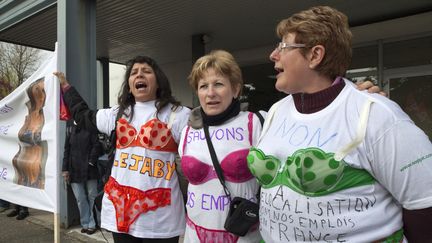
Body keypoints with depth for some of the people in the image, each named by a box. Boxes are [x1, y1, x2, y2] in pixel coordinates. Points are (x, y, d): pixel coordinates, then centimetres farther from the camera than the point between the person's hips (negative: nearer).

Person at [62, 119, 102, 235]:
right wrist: (65, 169, 5)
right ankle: (85, 224, 21)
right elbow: (67, 148, 8)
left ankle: (92, 224, 19)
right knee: (80, 199, 8)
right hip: (74, 169, 3)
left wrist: (91, 161, -12)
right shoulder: (70, 124, 8)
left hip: (89, 169, -3)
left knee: (92, 197, 6)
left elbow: (97, 144, -6)